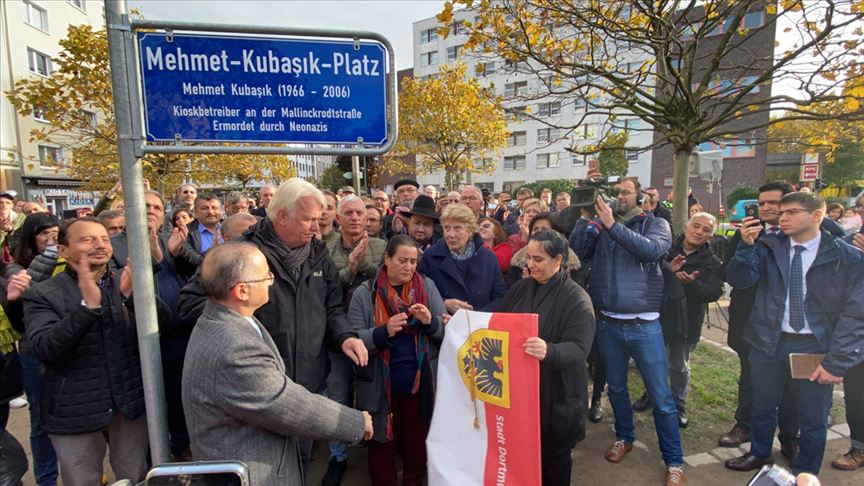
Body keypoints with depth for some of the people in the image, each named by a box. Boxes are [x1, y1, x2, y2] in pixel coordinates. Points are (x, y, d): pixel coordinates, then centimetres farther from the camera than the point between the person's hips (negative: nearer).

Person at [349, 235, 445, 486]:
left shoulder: (427, 286, 0)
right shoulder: (364, 293, -6)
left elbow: (447, 330, -1)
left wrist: (430, 321, -22)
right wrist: (384, 331, -27)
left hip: (420, 383, 2)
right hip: (380, 386, -1)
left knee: (417, 442, 19)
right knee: (382, 443, 16)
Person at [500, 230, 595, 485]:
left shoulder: (576, 298, -14)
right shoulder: (519, 288, 3)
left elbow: (578, 349, -23)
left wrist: (549, 352, -43)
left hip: (556, 394, -4)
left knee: (553, 457, 16)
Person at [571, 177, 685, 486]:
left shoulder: (655, 224, 0)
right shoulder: (600, 225, 6)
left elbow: (652, 250, -21)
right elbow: (575, 253, -7)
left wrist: (614, 225, -23)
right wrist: (588, 220, -14)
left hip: (643, 325, -3)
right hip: (607, 323, 3)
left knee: (660, 396, 6)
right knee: (616, 387, 19)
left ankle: (673, 461, 23)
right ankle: (624, 437, 41)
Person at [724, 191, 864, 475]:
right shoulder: (768, 247, 0)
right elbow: (739, 279, -10)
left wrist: (836, 362, -12)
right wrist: (746, 245, -25)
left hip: (815, 348, -1)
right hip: (768, 343, 2)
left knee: (813, 420, 14)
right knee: (763, 407, 19)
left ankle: (804, 473, 38)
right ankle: (760, 454, 44)